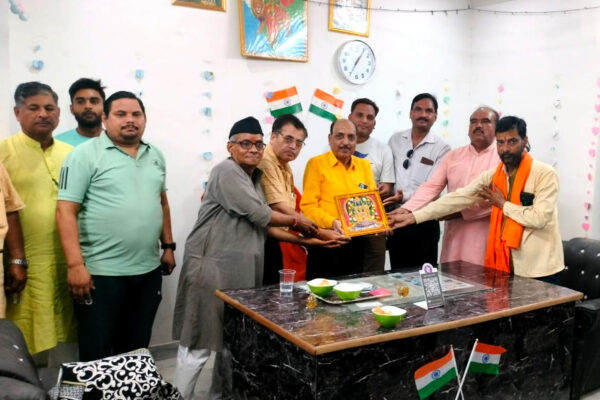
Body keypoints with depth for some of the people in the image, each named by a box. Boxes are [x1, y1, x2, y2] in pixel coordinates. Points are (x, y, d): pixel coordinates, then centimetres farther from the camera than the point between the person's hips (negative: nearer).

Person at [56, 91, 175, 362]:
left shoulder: (155, 156, 11)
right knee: (97, 356, 6)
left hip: (148, 271, 5)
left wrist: (168, 246, 15)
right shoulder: (86, 155, -7)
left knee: (136, 350, 18)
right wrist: (76, 265, -19)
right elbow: (66, 211, -12)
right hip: (101, 272, -5)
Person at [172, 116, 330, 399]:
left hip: (241, 269, 9)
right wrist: (297, 222, -2)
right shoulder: (226, 171, -11)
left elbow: (264, 225, 17)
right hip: (212, 266, -9)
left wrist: (302, 240, 9)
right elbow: (259, 214, -16)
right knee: (199, 346, -4)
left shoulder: (254, 179, 18)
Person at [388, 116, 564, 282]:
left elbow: (539, 218, -21)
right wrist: (412, 217, -11)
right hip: (506, 265, 5)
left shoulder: (545, 174, -10)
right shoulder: (492, 176, 5)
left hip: (539, 269, -4)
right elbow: (458, 198, -3)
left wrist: (503, 204, -7)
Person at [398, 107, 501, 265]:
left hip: (487, 238, -3)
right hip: (455, 234, 4)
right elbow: (431, 187, 3)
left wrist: (461, 211, -18)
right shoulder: (453, 156, 12)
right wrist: (406, 210, -12)